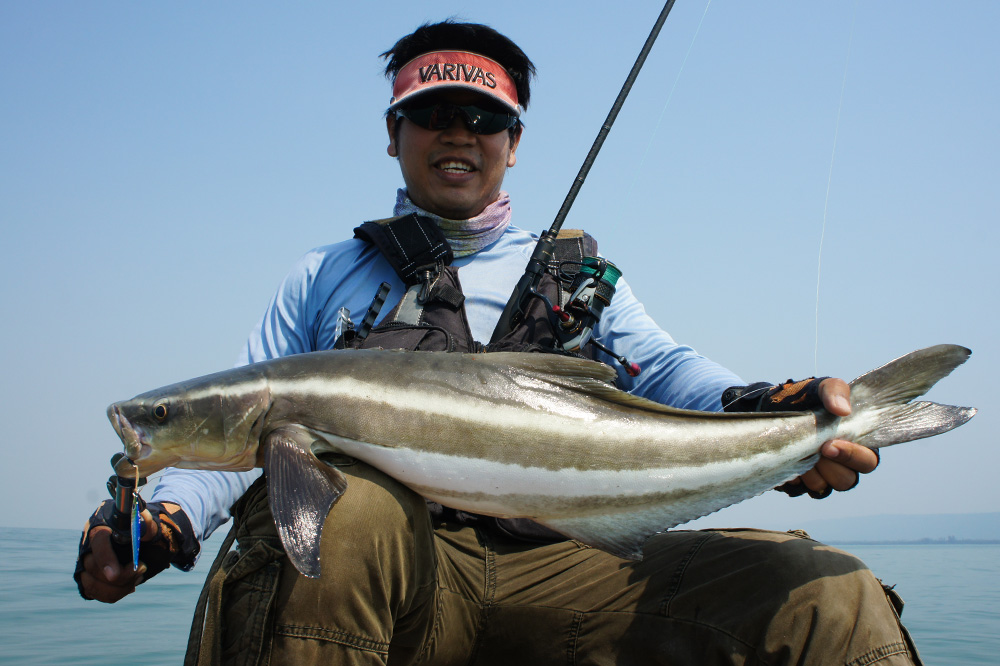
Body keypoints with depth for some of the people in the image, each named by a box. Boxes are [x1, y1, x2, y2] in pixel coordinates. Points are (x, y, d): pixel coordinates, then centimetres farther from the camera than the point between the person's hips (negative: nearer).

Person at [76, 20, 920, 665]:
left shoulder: (578, 271, 25)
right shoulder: (326, 275, 24)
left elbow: (666, 368, 8)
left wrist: (761, 411, -16)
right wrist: (169, 520, -6)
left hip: (556, 563, 0)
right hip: (389, 565, 0)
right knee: (343, 506, -38)